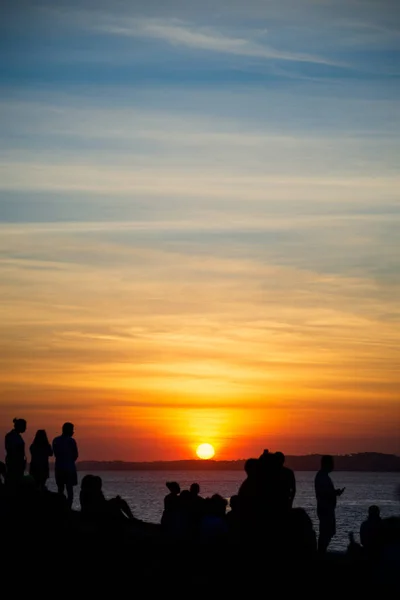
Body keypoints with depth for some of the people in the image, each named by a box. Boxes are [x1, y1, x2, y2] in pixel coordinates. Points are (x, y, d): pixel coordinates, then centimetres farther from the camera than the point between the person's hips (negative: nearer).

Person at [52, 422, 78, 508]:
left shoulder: (56, 440, 4)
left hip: (59, 467, 4)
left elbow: (55, 454, 10)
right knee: (69, 488, -2)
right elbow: (75, 455, -2)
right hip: (69, 467, -4)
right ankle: (68, 507, -10)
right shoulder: (71, 441, -9)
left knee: (60, 488, 10)